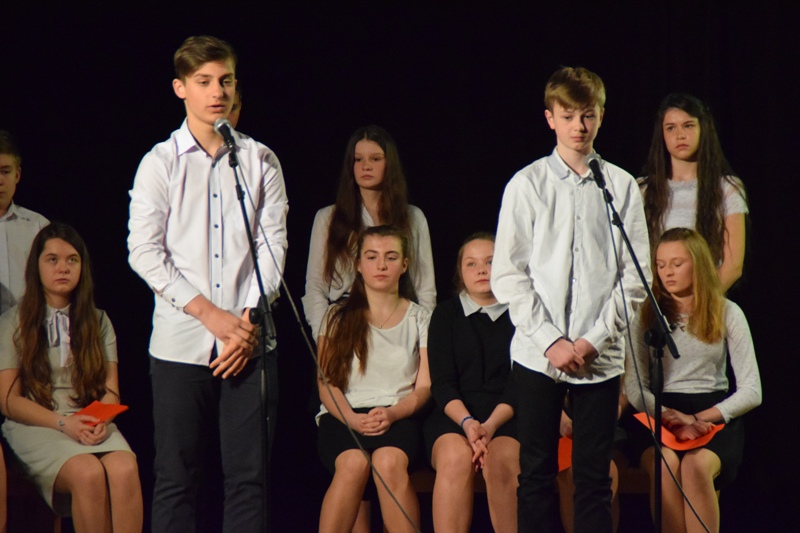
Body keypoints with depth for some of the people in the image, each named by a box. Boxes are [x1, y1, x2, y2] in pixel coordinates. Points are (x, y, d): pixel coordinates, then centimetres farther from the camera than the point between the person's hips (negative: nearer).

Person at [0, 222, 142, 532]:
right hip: (36, 427, -3)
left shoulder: (98, 322, 19)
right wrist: (63, 422, -13)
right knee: (89, 474, -35)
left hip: (93, 427, 3)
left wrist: (100, 420, -12)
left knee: (125, 470, -33)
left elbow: (111, 390, 12)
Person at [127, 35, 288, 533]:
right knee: (177, 477, 1)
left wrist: (249, 321, -8)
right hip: (181, 341, -1)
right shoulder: (160, 163, 3)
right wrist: (209, 313, -10)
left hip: (247, 342, 1)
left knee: (248, 474, 1)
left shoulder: (260, 160, 8)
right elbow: (144, 253, -3)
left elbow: (273, 245, 4)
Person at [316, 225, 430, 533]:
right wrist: (353, 419, -15)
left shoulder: (420, 319, 14)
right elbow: (326, 384, 5)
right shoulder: (338, 318, 13)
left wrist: (391, 414, -15)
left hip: (398, 416, 0)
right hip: (343, 416, 0)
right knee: (352, 463, -35)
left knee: (389, 461, -36)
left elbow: (424, 387, 6)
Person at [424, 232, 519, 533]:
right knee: (454, 458, -33)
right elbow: (441, 383, 4)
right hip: (453, 415, 1)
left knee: (501, 461, -34)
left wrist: (491, 425, -17)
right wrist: (467, 423, -16)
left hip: (507, 417, -1)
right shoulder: (446, 315, 14)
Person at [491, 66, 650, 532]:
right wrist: (551, 340, -9)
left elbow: (635, 276, 2)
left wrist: (594, 340, -7)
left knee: (595, 478, 3)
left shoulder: (622, 186, 4)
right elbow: (508, 276, -1)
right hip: (537, 353, -1)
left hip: (601, 355, 1)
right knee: (537, 476, 2)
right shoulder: (527, 184, 2)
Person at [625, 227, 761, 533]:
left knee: (696, 465, -34)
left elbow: (752, 392, 3)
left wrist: (701, 418, -11)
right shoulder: (647, 316, 9)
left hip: (716, 416, -1)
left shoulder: (727, 314, 7)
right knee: (665, 463, -33)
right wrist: (673, 418, -15)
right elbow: (635, 388, 3)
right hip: (659, 416, 1)